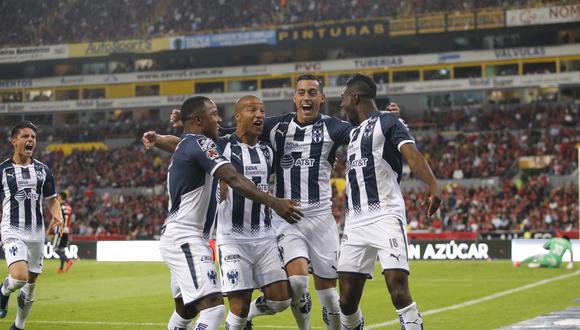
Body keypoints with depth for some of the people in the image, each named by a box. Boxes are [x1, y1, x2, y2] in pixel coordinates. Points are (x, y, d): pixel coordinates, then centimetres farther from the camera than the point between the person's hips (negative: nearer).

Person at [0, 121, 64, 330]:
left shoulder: (42, 170, 9)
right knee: (20, 276, -25)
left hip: (37, 233, 4)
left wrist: (58, 216, -6)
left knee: (31, 284, 9)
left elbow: (51, 199, 14)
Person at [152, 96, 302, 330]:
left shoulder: (184, 146, 19)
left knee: (186, 311, 22)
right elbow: (234, 179, -25)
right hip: (185, 240, -11)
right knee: (214, 308, -19)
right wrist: (274, 203, -30)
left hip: (179, 238, 11)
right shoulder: (199, 143, -13)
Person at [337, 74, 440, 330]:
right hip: (355, 223, 7)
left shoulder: (388, 122, -1)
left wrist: (433, 185, -33)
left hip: (385, 217, -7)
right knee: (348, 300, 3)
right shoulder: (354, 133, 23)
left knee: (399, 292, -17)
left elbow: (412, 155, -18)